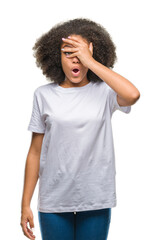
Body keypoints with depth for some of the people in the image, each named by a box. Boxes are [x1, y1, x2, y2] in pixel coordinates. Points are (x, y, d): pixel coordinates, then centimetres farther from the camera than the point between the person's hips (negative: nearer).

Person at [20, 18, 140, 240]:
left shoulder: (104, 91, -3)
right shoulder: (44, 94, 1)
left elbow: (133, 95, -26)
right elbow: (35, 152, 3)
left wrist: (90, 61, -19)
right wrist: (25, 204, 3)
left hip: (96, 199, -1)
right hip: (54, 200, 1)